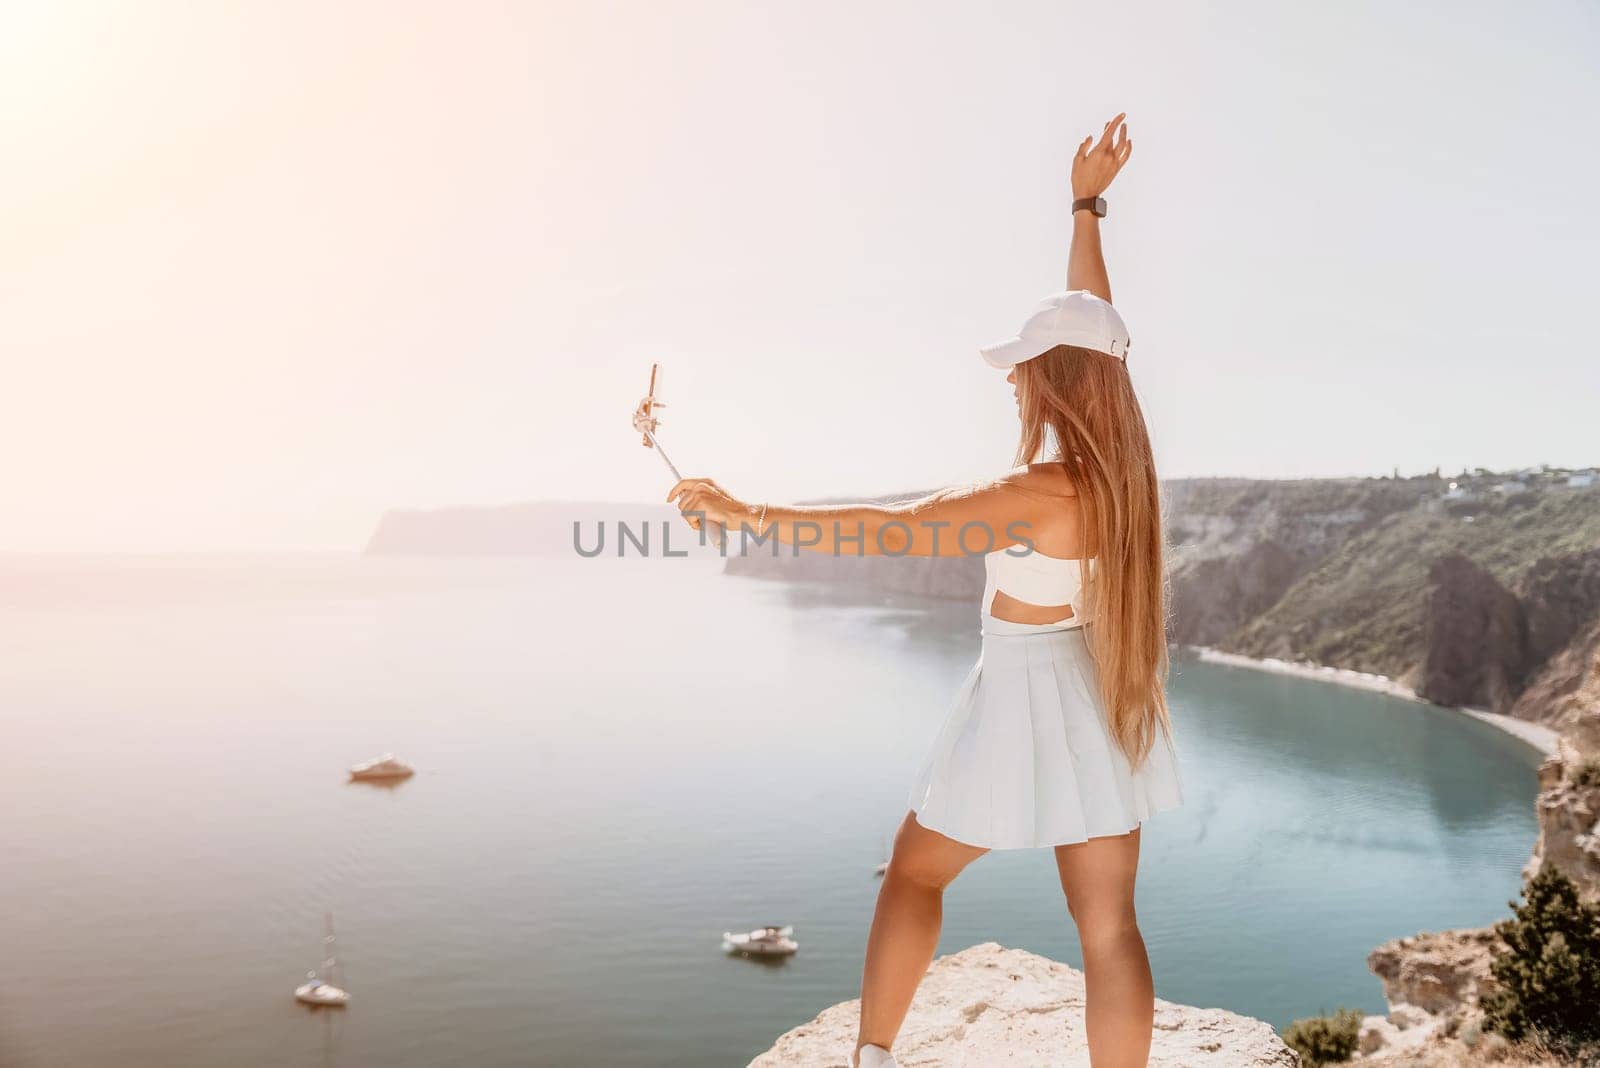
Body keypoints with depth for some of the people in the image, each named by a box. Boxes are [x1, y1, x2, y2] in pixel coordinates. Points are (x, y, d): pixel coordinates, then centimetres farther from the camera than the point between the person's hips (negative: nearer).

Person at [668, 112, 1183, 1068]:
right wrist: (1088, 205, 19)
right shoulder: (1117, 460, -4)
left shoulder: (1036, 497, -24)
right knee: (1110, 924, 5)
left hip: (1028, 702, -6)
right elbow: (1096, 333, 10)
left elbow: (894, 531, -31)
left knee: (914, 872, 15)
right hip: (1105, 702, 7)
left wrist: (749, 514, -30)